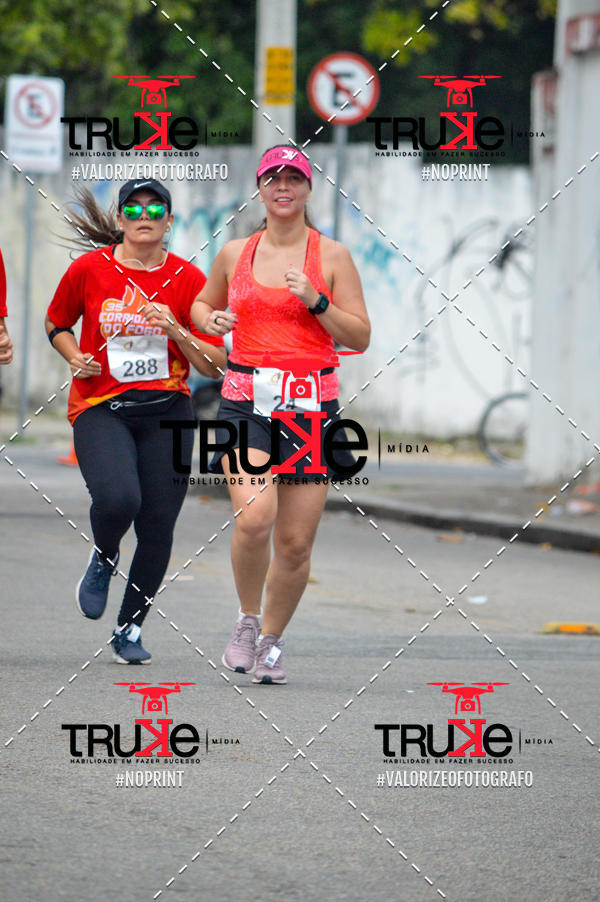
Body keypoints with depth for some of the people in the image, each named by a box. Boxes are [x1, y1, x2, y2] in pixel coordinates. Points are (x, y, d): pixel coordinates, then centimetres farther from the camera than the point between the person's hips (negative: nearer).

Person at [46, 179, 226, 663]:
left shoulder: (188, 278, 2)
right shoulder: (89, 269, 1)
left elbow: (216, 365, 3)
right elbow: (56, 324, 19)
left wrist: (176, 331, -13)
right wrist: (76, 357, 0)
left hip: (167, 409, 2)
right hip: (100, 408, -2)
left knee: (158, 526, -3)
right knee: (118, 498, -28)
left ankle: (130, 629, 18)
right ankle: (103, 560, 8)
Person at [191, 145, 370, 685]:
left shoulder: (332, 256, 4)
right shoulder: (235, 255, 11)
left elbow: (360, 337, 3)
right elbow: (203, 302, 28)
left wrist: (316, 301, -12)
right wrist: (210, 320, 5)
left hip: (311, 406, 0)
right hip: (246, 402, 0)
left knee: (295, 543, -1)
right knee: (254, 517, -23)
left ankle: (271, 642, 21)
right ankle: (247, 621, 0)